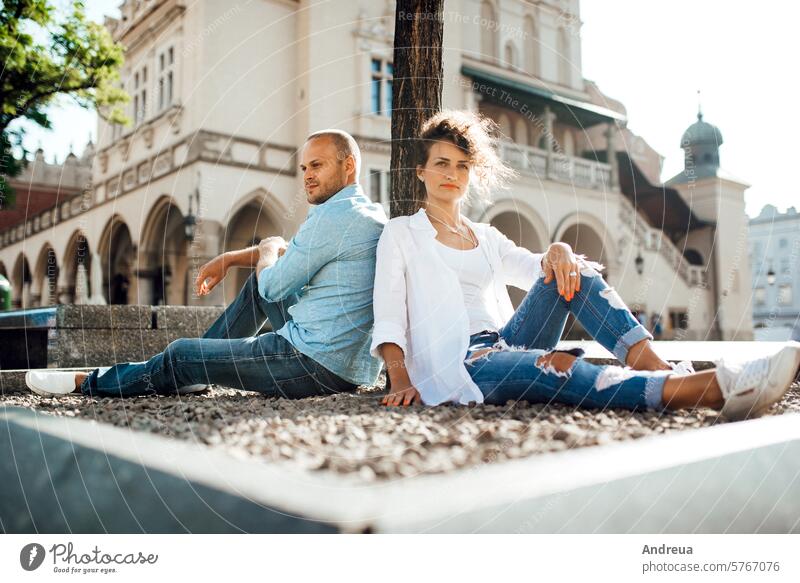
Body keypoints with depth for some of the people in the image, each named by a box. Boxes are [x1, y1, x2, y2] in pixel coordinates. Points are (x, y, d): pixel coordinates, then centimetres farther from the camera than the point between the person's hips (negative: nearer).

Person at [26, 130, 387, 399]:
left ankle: (89, 383, 30)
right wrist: (228, 258, 18)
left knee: (181, 353, 5)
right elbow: (288, 250, 25)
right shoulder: (374, 215, 14)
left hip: (319, 367, -9)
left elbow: (273, 288, -12)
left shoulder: (334, 216, -18)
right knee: (262, 275, 24)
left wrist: (267, 252, 9)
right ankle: (193, 373, 30)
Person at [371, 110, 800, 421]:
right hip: (458, 362, -5)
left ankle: (656, 367, -30)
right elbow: (388, 316, -3)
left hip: (506, 343, 6)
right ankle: (714, 388, -49)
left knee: (566, 271, -17)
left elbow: (543, 270, 10)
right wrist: (401, 382, -20)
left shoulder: (486, 237, 22)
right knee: (565, 372, -33)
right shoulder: (401, 233, 8)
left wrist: (559, 251, -15)